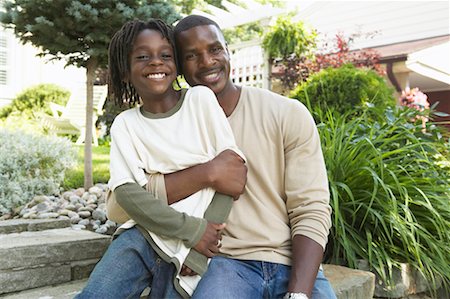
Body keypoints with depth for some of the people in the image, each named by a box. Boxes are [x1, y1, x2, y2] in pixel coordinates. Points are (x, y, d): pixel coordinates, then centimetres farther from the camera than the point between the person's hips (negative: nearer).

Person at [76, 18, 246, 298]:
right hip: (145, 232, 1)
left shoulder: (201, 98, -1)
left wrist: (201, 240, -11)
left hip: (201, 243, -1)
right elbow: (126, 191, -5)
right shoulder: (125, 124, 5)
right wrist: (191, 229, -16)